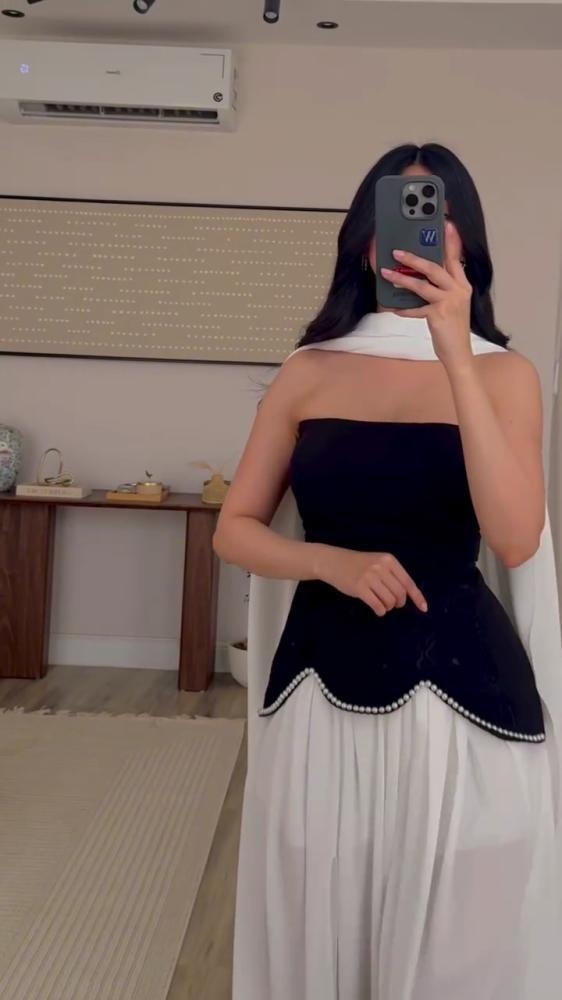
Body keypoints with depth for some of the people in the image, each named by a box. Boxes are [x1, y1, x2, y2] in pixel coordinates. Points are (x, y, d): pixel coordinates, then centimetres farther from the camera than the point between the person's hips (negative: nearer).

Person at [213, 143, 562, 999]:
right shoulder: (310, 370, 4)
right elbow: (235, 530, 5)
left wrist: (454, 357, -20)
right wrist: (336, 562, -13)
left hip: (460, 690, -1)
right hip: (322, 684, 2)